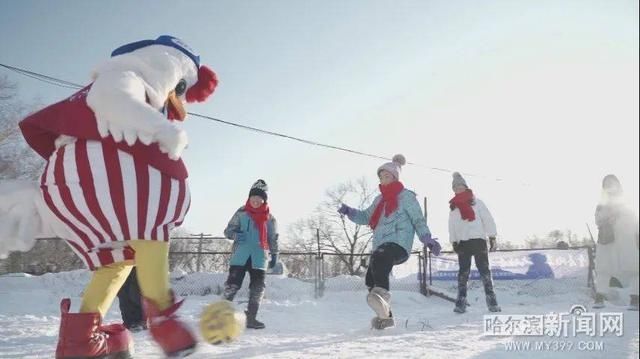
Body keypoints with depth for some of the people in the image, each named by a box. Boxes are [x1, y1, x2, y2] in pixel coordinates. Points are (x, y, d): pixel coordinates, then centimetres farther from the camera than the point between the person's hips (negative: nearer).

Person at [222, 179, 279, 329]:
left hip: (259, 257, 2)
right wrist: (235, 234, -16)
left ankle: (251, 318, 12)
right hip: (240, 255, -2)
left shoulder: (269, 218, 9)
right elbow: (228, 230, 5)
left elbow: (273, 238, 16)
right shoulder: (241, 213, 4)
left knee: (257, 288, 2)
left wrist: (274, 255, 10)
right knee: (232, 284, -8)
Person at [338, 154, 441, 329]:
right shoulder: (380, 199, 25)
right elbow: (366, 217, 24)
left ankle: (383, 297, -53)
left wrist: (428, 239, -14)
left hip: (399, 244, -7)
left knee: (379, 259, -37)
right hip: (380, 246, 7)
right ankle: (385, 316, 12)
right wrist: (349, 211, 6)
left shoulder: (406, 196, 6)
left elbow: (418, 220, 0)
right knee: (371, 281, -1)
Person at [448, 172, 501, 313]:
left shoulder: (476, 202, 3)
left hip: (478, 240, -3)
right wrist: (453, 242, 7)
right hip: (462, 242, 3)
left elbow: (487, 219, 1)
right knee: (463, 272, 2)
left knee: (484, 270, -2)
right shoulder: (453, 207, 13)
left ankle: (492, 301, 2)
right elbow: (452, 226, 15)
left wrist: (492, 237, -3)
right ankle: (461, 303, 2)